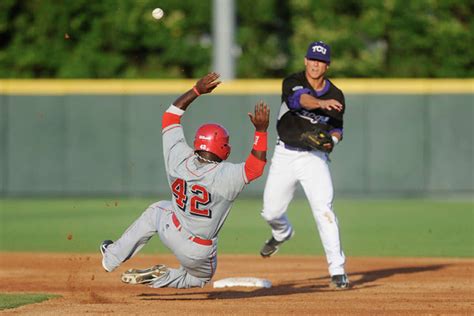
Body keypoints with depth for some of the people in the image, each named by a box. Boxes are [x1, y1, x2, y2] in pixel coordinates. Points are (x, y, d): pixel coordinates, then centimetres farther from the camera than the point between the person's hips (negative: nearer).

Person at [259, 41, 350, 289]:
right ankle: (282, 234, 48)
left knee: (323, 210, -19)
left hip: (314, 158, -1)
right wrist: (321, 103, -51)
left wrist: (331, 139, -18)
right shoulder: (292, 82, -8)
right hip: (285, 154, 1)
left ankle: (337, 271, -19)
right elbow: (299, 98, -31)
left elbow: (336, 129, 6)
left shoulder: (335, 96, -1)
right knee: (271, 211, 9)